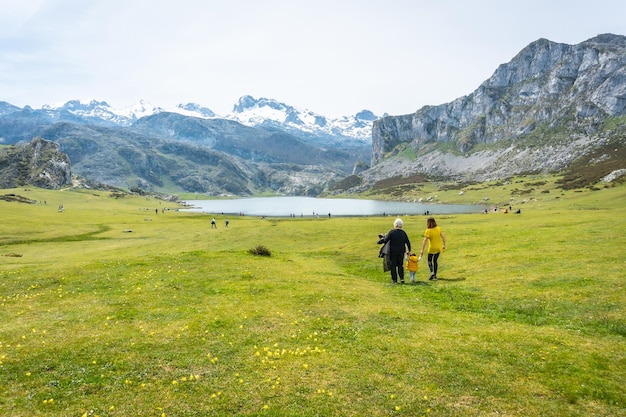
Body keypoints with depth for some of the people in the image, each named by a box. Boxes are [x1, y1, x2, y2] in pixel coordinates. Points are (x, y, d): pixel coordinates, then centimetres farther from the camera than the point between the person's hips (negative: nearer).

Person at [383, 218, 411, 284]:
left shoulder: (391, 232, -11)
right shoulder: (403, 233, 0)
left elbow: (385, 240, -16)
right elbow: (408, 242, 6)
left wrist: (383, 239, 7)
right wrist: (408, 250, 19)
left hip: (393, 252, -3)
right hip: (401, 252, 3)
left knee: (393, 266, 7)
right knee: (400, 265, 15)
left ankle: (394, 280, 10)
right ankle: (402, 278, 2)